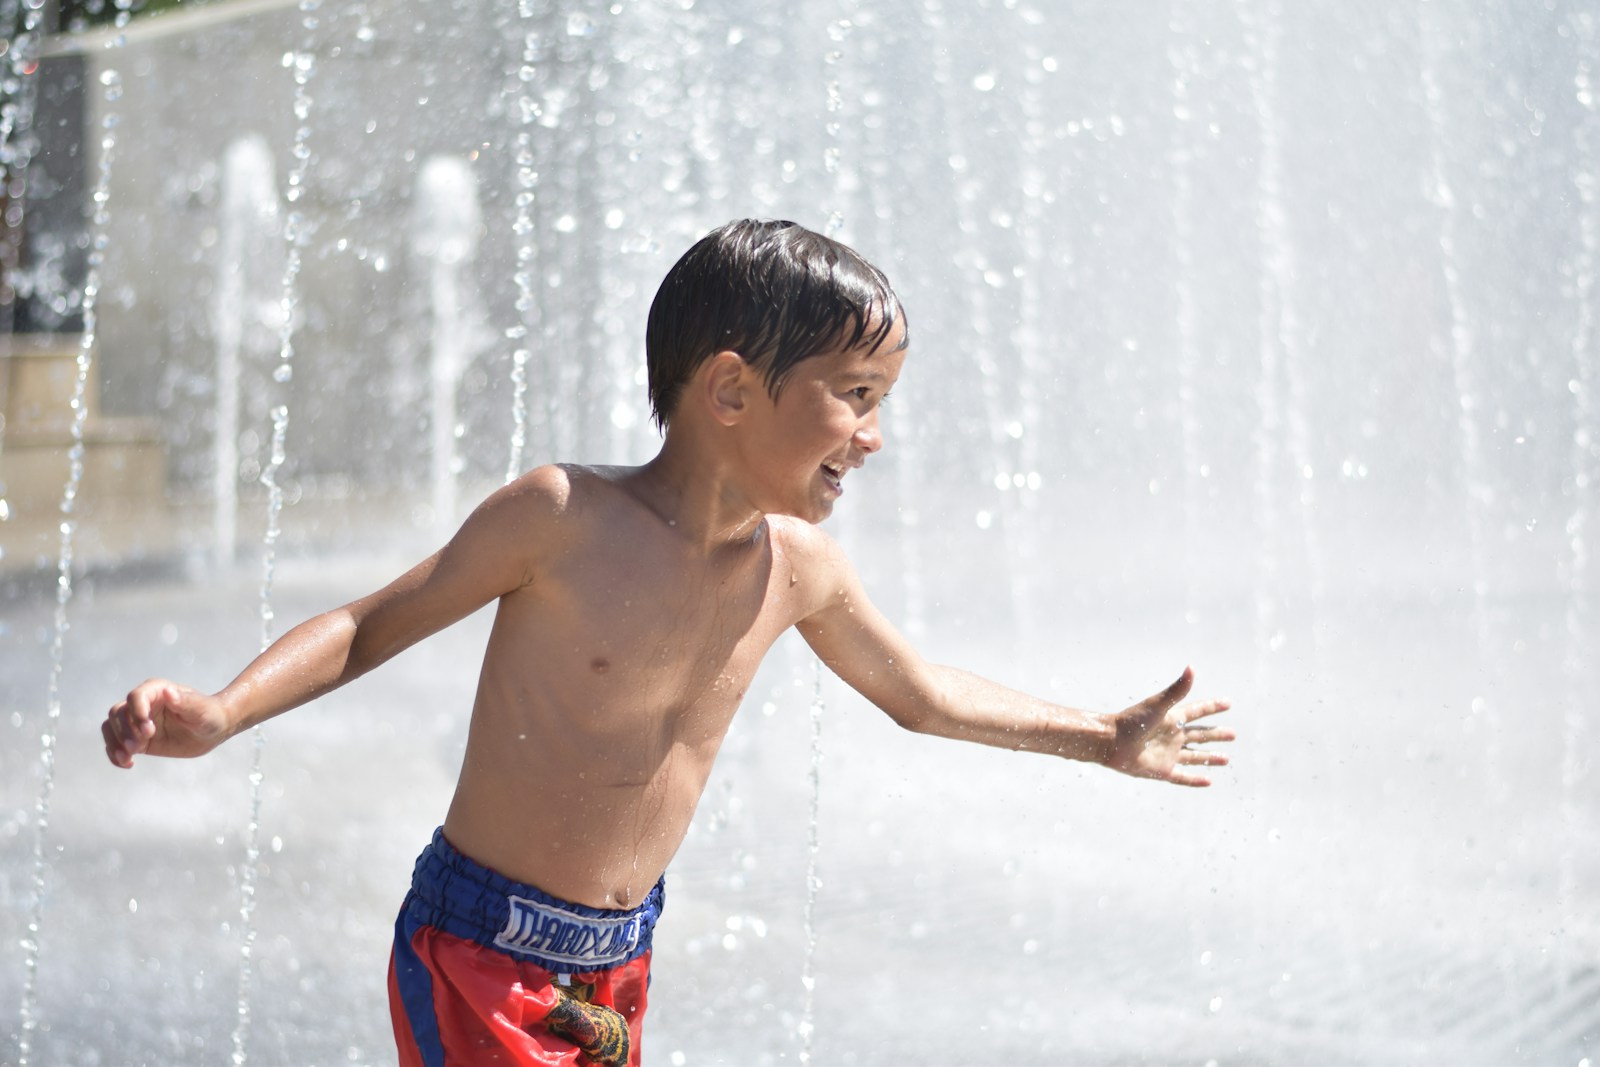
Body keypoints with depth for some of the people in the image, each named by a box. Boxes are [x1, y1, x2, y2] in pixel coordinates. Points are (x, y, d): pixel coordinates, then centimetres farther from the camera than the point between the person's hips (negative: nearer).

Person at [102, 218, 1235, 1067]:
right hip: (478, 948, -6)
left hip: (618, 967, 6)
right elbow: (374, 624, -8)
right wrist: (216, 715, -25)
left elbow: (918, 691, 17)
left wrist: (1107, 738, 25)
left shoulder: (799, 567, 0)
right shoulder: (562, 516, -18)